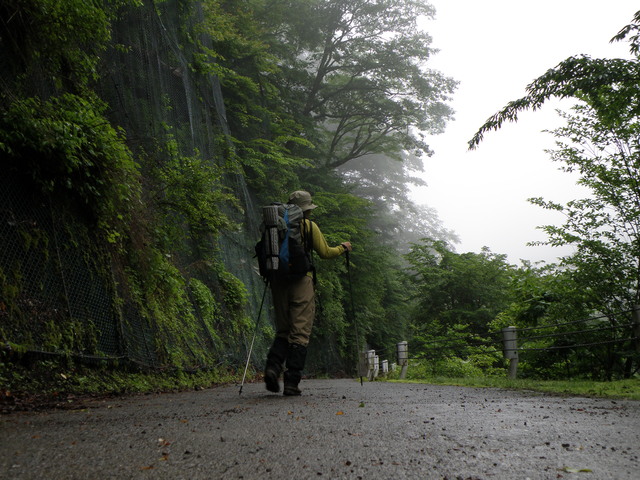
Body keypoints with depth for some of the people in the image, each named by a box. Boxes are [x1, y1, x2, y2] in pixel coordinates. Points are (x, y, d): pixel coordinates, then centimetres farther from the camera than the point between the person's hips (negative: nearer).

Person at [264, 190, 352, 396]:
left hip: (279, 282, 4)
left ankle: (273, 365, -8)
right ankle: (291, 382, -6)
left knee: (283, 330, 16)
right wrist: (343, 247, 22)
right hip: (301, 282, -4)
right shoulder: (309, 225, 0)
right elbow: (325, 253, 4)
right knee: (300, 332, -1)